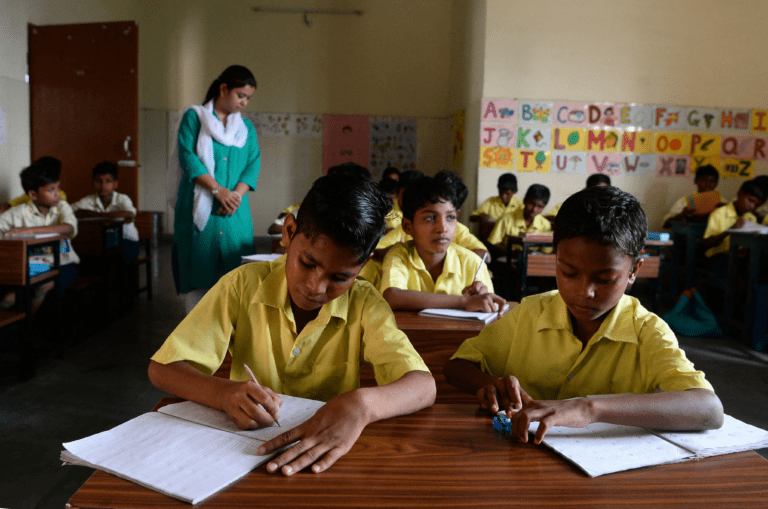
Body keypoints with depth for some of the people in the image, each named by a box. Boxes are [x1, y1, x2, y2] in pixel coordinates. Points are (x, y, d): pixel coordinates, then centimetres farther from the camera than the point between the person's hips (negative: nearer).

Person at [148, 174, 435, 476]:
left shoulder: (364, 305, -8)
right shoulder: (244, 285, -7)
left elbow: (423, 386, -19)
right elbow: (162, 368, -7)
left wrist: (362, 405, -38)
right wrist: (224, 393, -27)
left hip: (323, 455, 0)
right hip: (243, 447, 1)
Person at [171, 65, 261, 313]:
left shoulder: (247, 127, 17)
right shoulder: (194, 116, 7)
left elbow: (253, 164, 7)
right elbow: (188, 156, -4)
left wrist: (236, 194, -11)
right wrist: (218, 190, -14)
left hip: (234, 213, 3)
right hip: (199, 209, -3)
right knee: (197, 273, -4)